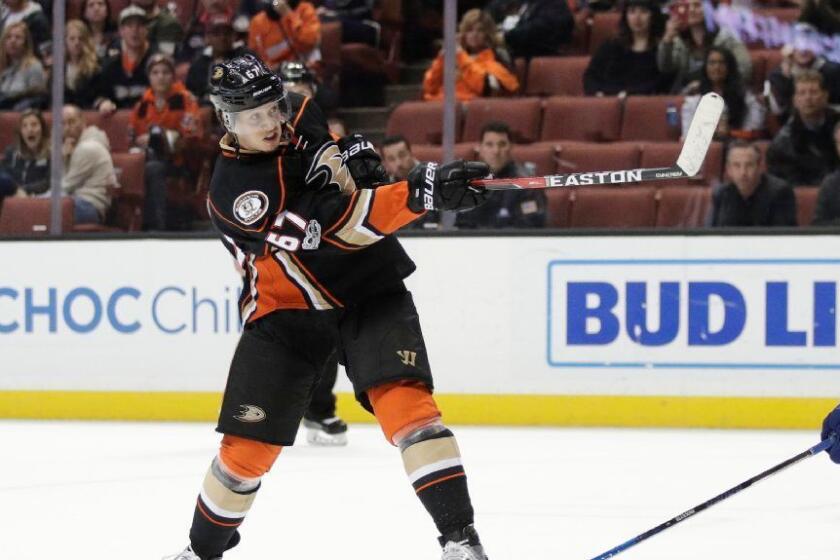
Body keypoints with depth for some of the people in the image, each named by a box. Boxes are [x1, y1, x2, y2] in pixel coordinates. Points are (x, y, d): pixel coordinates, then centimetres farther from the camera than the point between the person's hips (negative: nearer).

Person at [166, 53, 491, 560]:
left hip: (369, 288, 2)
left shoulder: (302, 115, -5)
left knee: (403, 398, -21)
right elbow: (340, 227, -32)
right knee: (248, 443, 1)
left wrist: (357, 151, -3)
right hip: (285, 307, -2)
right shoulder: (234, 192, -24)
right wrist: (422, 192, -39)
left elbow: (335, 135, 22)